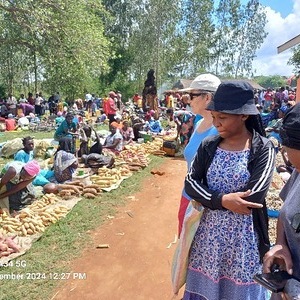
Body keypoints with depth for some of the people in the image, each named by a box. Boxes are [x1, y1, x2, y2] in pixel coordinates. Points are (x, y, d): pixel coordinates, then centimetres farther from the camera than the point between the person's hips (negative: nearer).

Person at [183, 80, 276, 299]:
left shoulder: (263, 148, -13)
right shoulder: (209, 146, -2)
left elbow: (253, 198, -20)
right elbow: (190, 183, -7)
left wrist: (208, 199, -14)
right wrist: (222, 200, -22)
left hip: (244, 237, -3)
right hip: (210, 233, 3)